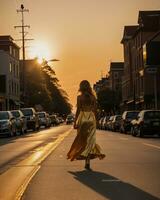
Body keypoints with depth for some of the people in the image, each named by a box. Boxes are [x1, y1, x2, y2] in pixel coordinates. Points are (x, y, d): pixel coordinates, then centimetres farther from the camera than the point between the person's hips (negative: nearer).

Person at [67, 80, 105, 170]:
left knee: (82, 140, 10)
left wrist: (75, 122, -3)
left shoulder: (80, 97, -5)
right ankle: (87, 162, -6)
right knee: (90, 140, 2)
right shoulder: (93, 97, 4)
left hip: (82, 119, -2)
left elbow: (78, 110, -7)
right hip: (91, 119, 3)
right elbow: (95, 110, 7)